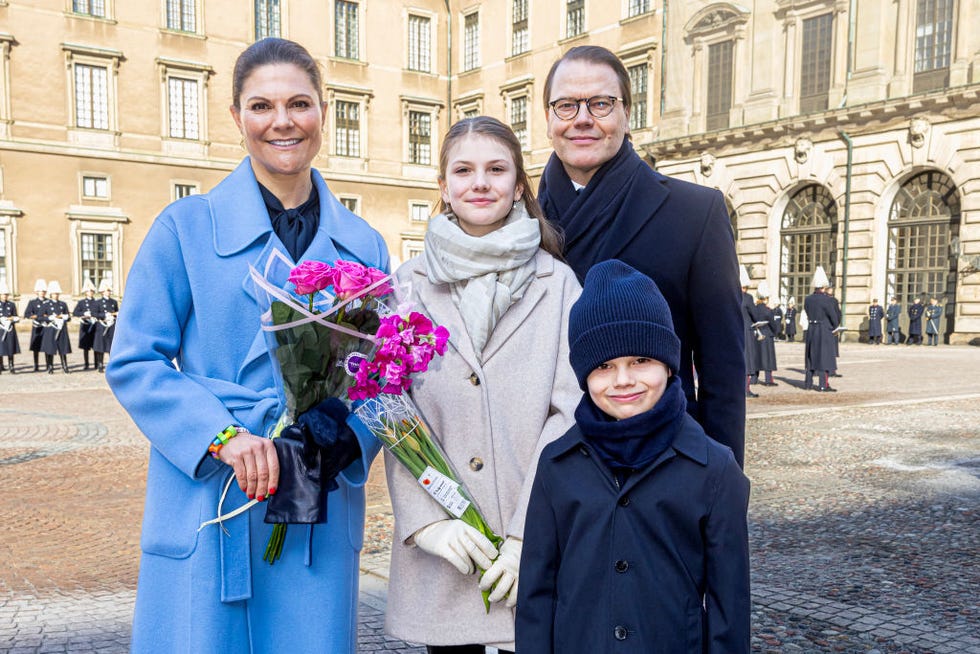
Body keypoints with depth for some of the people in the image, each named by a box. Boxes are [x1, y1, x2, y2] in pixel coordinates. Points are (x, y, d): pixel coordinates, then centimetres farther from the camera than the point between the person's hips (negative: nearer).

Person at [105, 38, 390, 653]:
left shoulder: (363, 244, 8)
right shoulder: (186, 227, -1)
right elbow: (134, 364, -3)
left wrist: (349, 439, -9)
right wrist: (221, 435, -17)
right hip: (208, 512, -2)